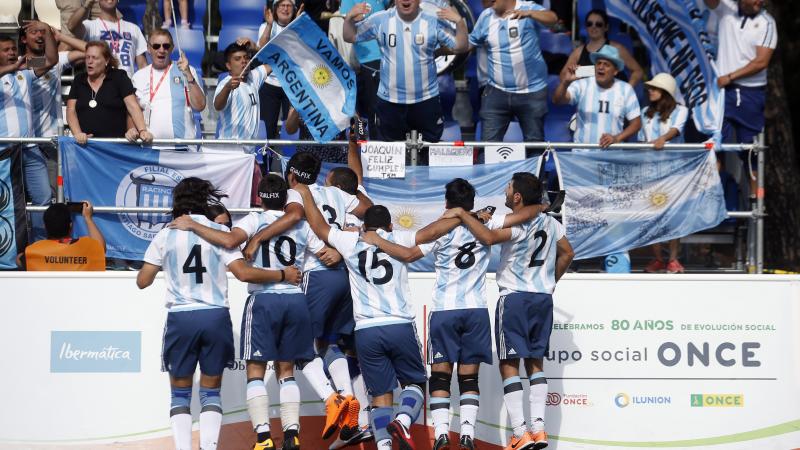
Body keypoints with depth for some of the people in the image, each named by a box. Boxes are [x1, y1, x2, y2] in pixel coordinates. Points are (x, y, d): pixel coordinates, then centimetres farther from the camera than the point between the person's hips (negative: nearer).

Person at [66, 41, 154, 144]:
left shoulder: (118, 77, 5)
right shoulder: (79, 81, 15)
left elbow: (133, 106, -4)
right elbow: (71, 111, 8)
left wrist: (142, 131, -20)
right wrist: (77, 134, -11)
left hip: (115, 143, -3)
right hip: (86, 143, 3)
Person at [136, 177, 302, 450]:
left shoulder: (165, 235, 2)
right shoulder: (219, 231, 0)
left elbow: (143, 281, 5)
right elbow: (243, 273, -9)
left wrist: (156, 267, 27)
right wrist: (283, 275, 3)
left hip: (181, 318, 0)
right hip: (216, 317, 0)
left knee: (180, 393, 11)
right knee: (211, 391, 12)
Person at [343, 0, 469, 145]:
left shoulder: (434, 22, -7)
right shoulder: (380, 20, -5)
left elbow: (460, 47, -8)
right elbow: (350, 37, 2)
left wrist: (460, 22, -23)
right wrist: (349, 18, -17)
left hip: (426, 100, 0)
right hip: (390, 100, 1)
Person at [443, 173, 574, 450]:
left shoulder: (514, 223, -14)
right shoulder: (550, 223, 9)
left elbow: (488, 237, -34)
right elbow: (567, 254, 21)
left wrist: (463, 215, -22)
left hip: (514, 298, -7)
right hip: (543, 298, 7)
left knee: (509, 364, -2)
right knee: (535, 362, 12)